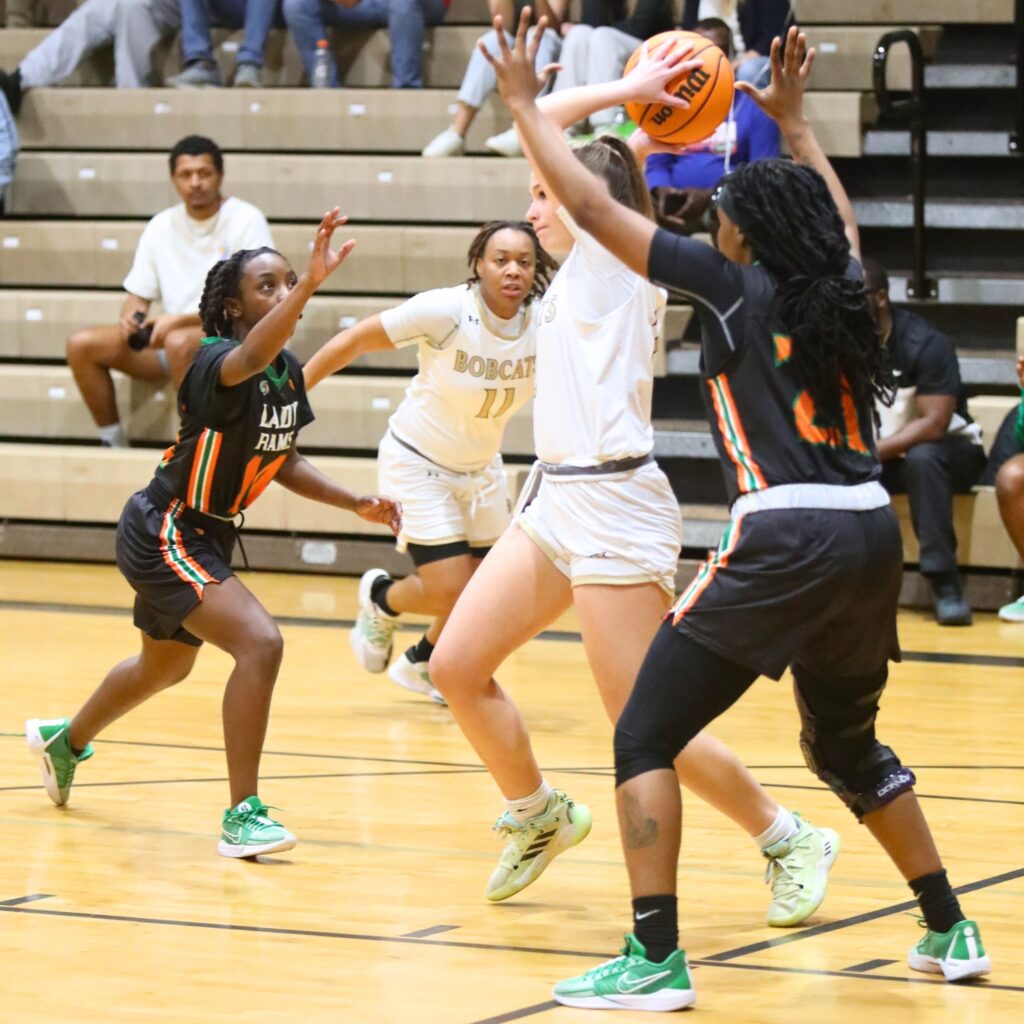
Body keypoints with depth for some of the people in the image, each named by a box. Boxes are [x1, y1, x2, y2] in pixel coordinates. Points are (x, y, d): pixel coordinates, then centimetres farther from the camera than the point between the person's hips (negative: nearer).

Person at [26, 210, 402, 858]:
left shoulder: (290, 372, -1)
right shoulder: (218, 366, -26)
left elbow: (283, 462, 13)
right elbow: (253, 355, -52)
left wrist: (357, 504, 2)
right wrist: (312, 283, -67)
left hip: (205, 536, 10)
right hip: (163, 534, -10)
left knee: (165, 666, 30)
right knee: (260, 643, -25)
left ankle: (65, 740, 57)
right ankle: (243, 816, -19)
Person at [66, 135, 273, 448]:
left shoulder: (247, 220, -8)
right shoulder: (161, 226, 8)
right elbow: (138, 294, 13)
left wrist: (180, 319, -23)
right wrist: (130, 317, -13)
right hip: (171, 336, 6)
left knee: (179, 342, -38)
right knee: (81, 345, -9)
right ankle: (114, 445, 0)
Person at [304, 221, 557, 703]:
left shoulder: (543, 324, -16)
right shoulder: (446, 310, -27)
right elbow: (354, 341, -19)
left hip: (481, 468, 5)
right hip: (418, 461, -5)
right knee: (450, 593, -12)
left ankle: (421, 664, 40)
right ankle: (380, 599, 23)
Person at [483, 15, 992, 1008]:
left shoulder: (735, 289, -1)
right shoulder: (842, 289, 13)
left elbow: (593, 209, 1)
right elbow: (838, 219, 39)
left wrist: (523, 104, 12)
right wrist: (792, 118, 48)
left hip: (784, 542, -7)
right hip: (872, 532, 7)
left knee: (644, 736, -1)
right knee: (845, 743, 28)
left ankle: (655, 960, -11)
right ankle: (950, 931, 30)